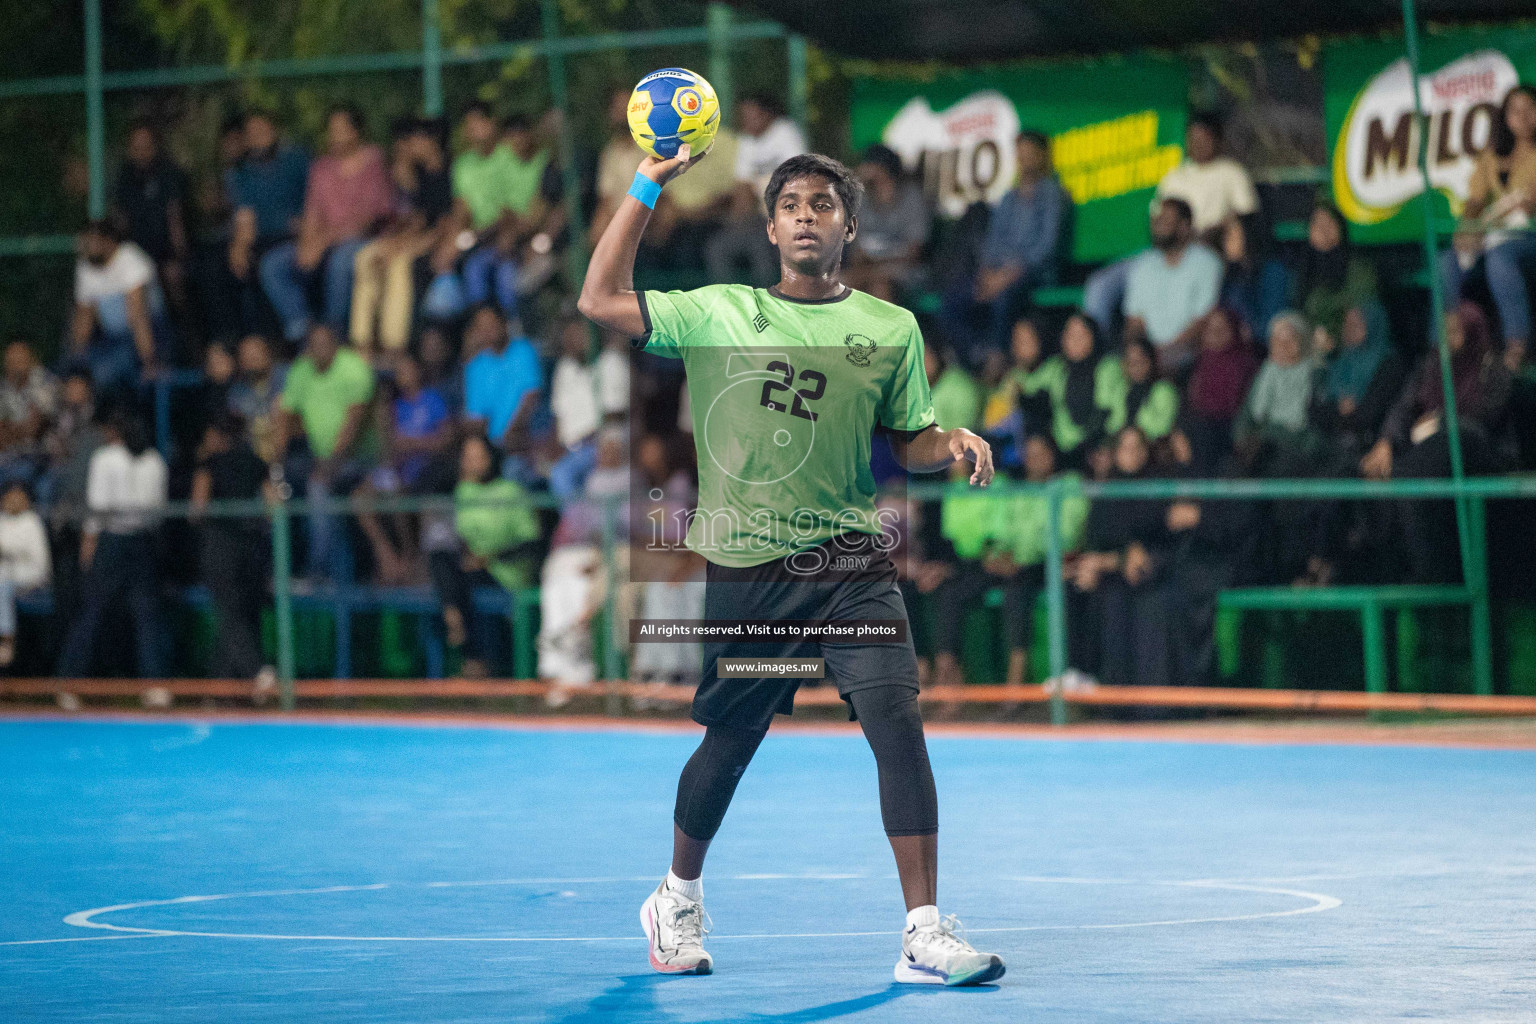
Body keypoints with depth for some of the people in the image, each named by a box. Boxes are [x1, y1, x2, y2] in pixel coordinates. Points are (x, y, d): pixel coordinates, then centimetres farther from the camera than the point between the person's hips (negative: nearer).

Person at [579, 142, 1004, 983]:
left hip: (850, 566, 0)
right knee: (728, 746, 10)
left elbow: (908, 444, 15)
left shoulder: (890, 329, 8)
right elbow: (600, 300, -1)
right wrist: (646, 188, -2)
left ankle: (925, 936, -15)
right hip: (742, 572, 0)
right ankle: (677, 901, 36)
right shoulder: (717, 314, 5)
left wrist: (954, 444, -8)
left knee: (898, 723, -16)